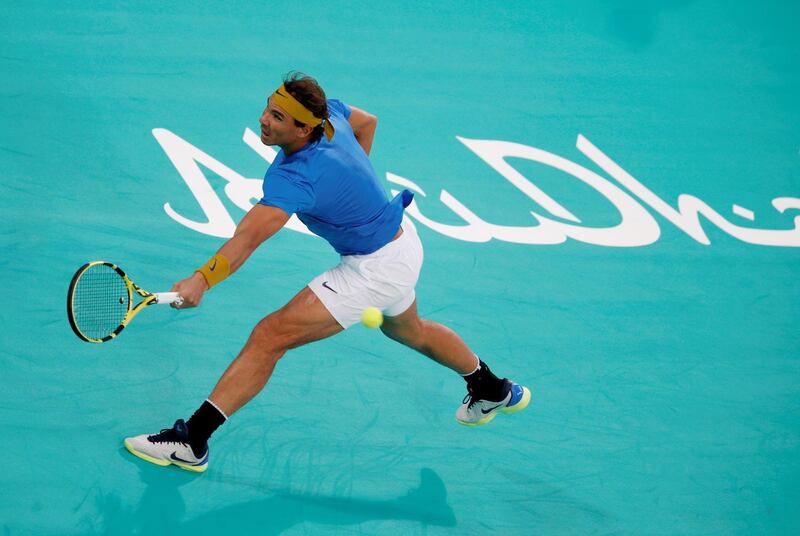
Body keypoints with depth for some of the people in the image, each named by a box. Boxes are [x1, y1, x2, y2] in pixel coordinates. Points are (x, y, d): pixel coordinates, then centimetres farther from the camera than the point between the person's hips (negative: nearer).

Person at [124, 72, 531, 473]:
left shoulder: (295, 177, -34)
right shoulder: (329, 111, -11)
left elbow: (248, 238, -48)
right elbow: (367, 121, 13)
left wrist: (201, 281, -60)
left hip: (374, 269, -10)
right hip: (403, 241, 10)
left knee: (268, 338, -17)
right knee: (408, 330, 39)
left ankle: (191, 441, -18)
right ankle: (491, 390, 62)